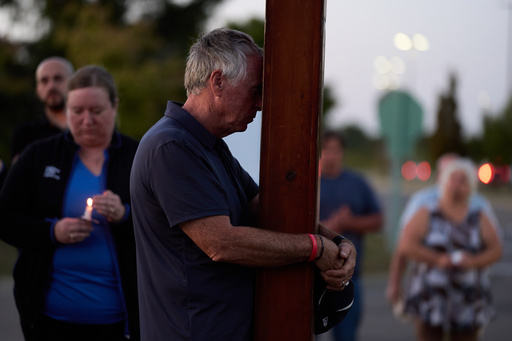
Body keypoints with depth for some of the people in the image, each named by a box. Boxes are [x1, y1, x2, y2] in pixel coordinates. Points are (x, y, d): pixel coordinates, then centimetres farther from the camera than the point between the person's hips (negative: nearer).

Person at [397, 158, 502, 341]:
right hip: (431, 298, -2)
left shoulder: (479, 219, 10)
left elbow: (496, 249, 3)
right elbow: (406, 245, -7)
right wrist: (438, 259, -18)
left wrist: (474, 261, -17)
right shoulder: (426, 216, 4)